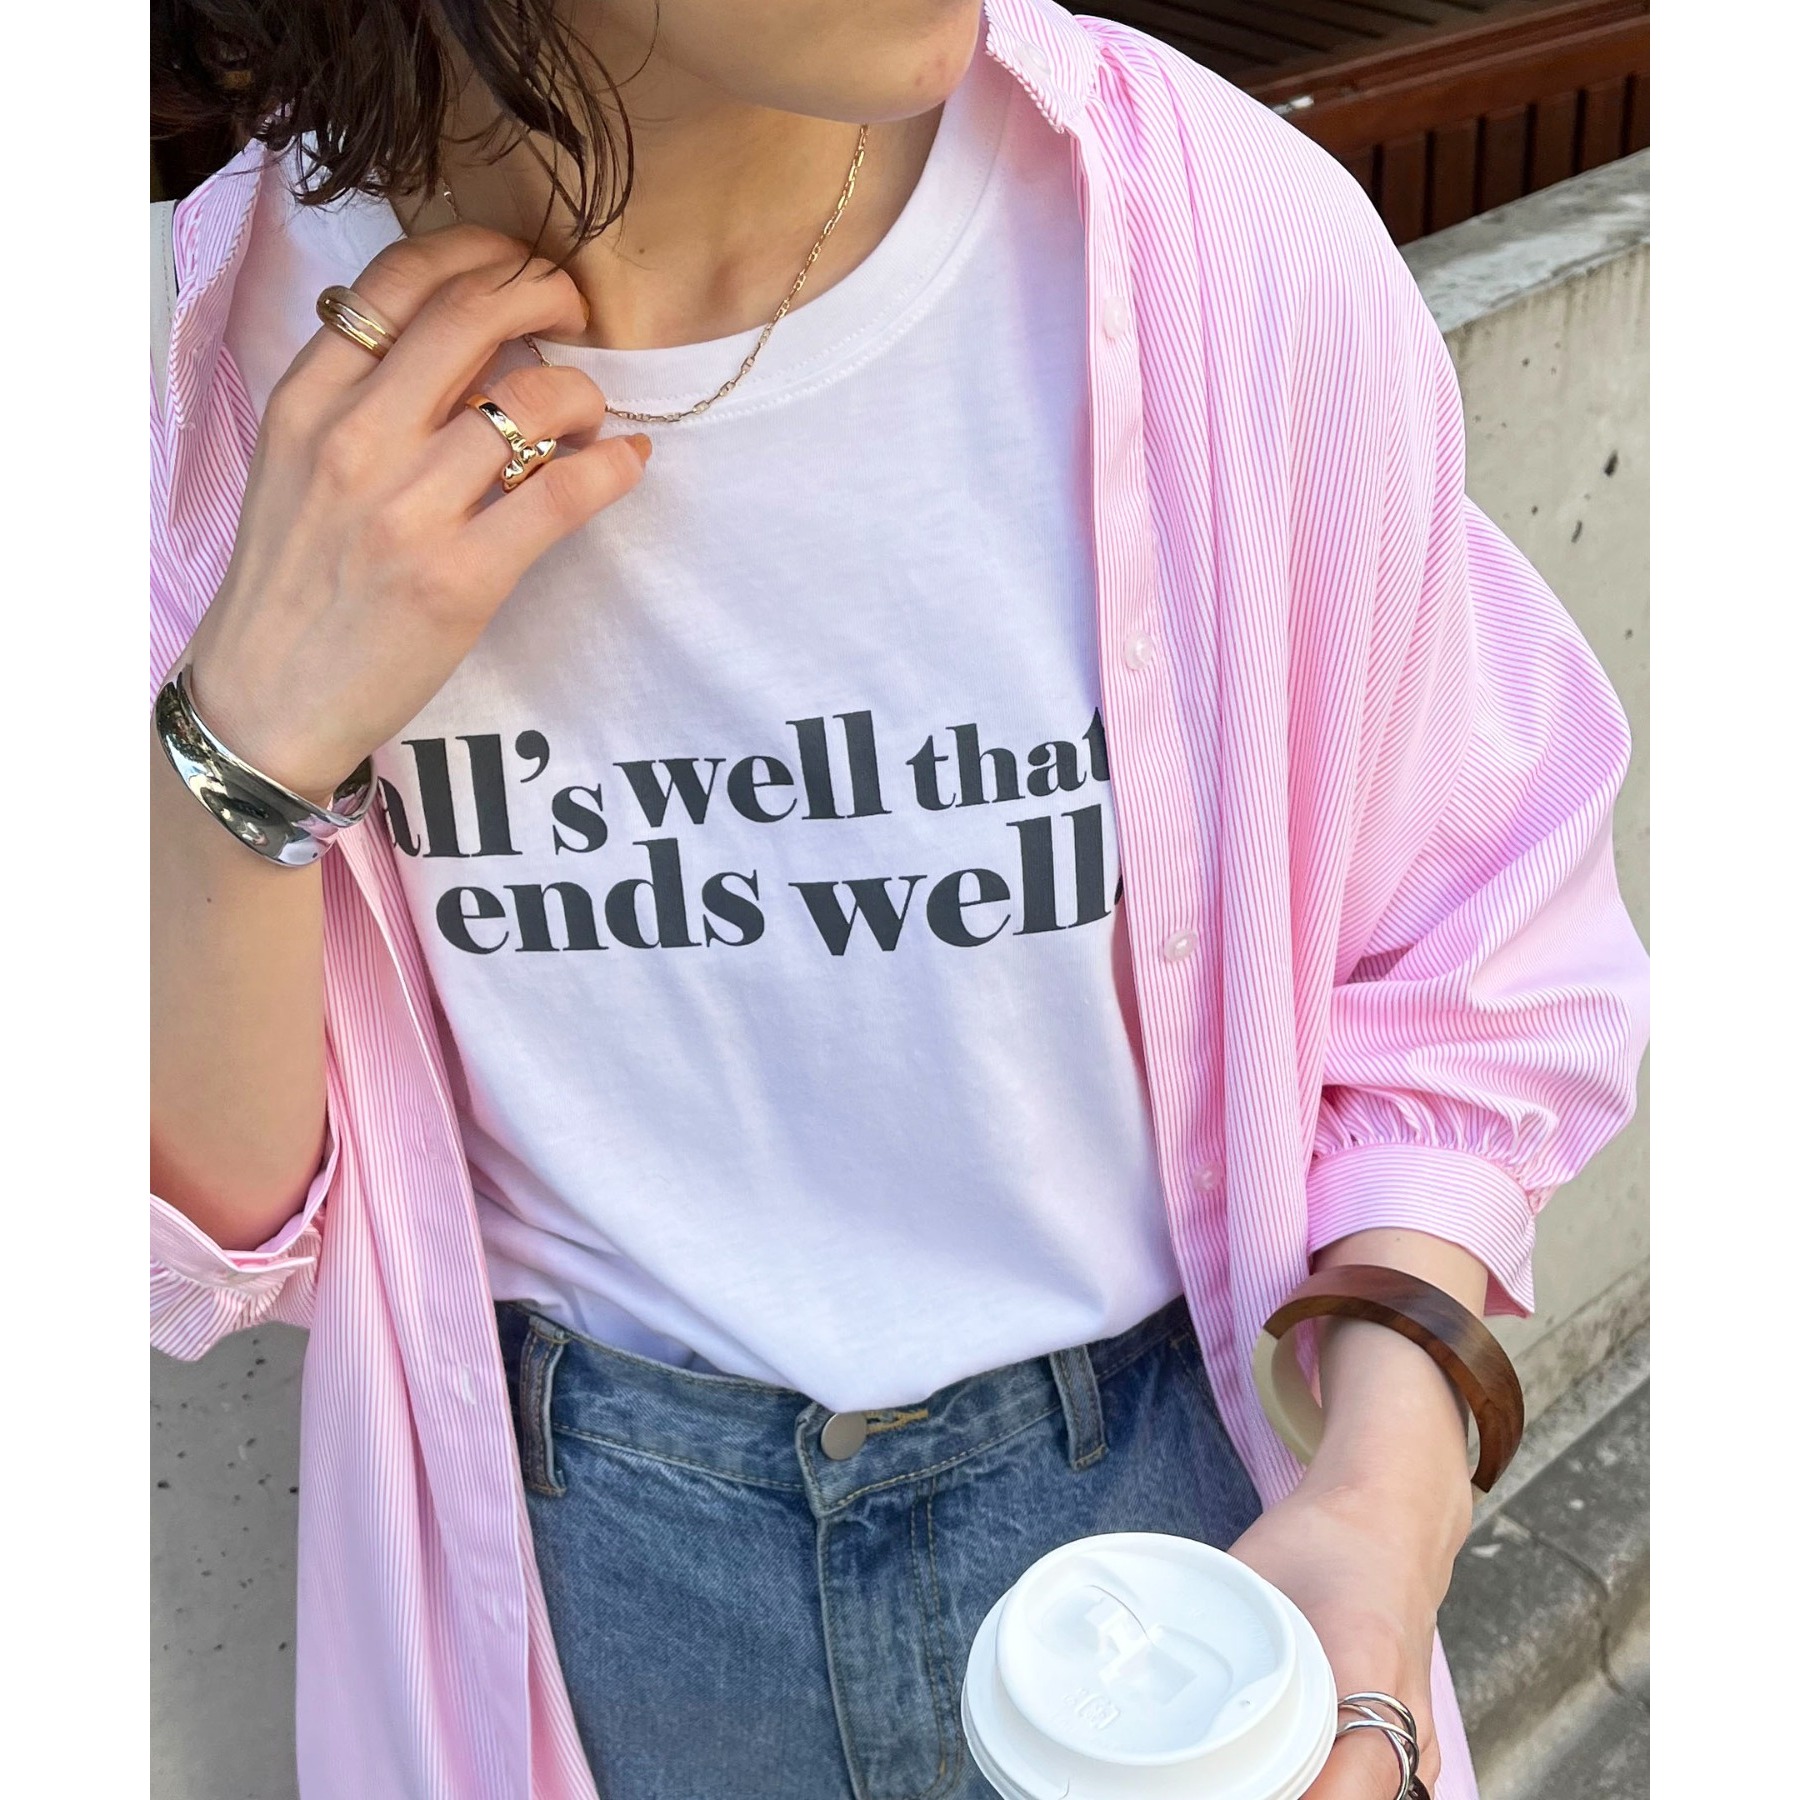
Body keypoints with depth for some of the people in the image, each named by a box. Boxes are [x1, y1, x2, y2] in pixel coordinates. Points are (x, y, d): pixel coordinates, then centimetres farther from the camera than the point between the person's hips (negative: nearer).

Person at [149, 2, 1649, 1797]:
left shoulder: (1236, 250, -21)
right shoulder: (225, 347, -16)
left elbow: (1464, 970, -8)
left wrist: (1385, 1483, -22)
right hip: (570, 1533, 1)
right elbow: (199, 1227, -11)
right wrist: (259, 745, -28)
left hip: (1155, 1459, 0)